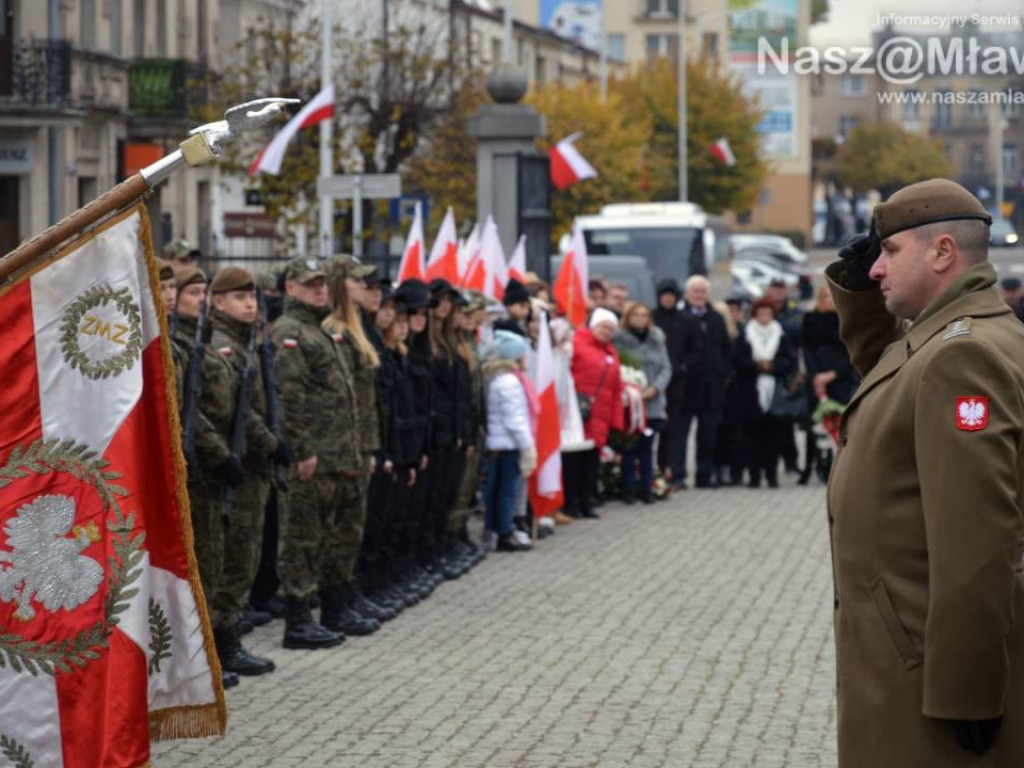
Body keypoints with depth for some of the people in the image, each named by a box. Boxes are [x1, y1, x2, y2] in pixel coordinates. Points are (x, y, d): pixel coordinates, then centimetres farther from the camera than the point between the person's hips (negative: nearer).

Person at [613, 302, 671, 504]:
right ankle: (629, 489, 5)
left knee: (647, 447, 7)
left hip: (653, 402, 3)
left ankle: (646, 489, 14)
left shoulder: (657, 339, 9)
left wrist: (655, 388, -8)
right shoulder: (620, 339, -4)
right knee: (630, 448, -3)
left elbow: (666, 367, 7)